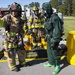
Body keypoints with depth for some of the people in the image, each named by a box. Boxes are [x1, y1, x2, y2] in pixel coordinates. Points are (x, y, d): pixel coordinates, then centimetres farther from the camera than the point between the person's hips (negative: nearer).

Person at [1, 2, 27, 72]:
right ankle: (12, 67, 25)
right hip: (9, 40, -4)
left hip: (18, 40, 4)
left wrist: (21, 40, -3)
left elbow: (21, 31, 3)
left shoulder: (20, 20, 0)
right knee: (11, 54, 5)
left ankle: (22, 63, 42)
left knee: (21, 51, 18)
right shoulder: (7, 18, -11)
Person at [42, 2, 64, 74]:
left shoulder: (54, 18, -23)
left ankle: (57, 66, 15)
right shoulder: (48, 18, 8)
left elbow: (57, 30, -26)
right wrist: (46, 36, 22)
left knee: (54, 52, 0)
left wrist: (54, 41, -26)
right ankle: (51, 63, 35)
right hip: (49, 37, 10)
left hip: (53, 38, -9)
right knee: (49, 51, 19)